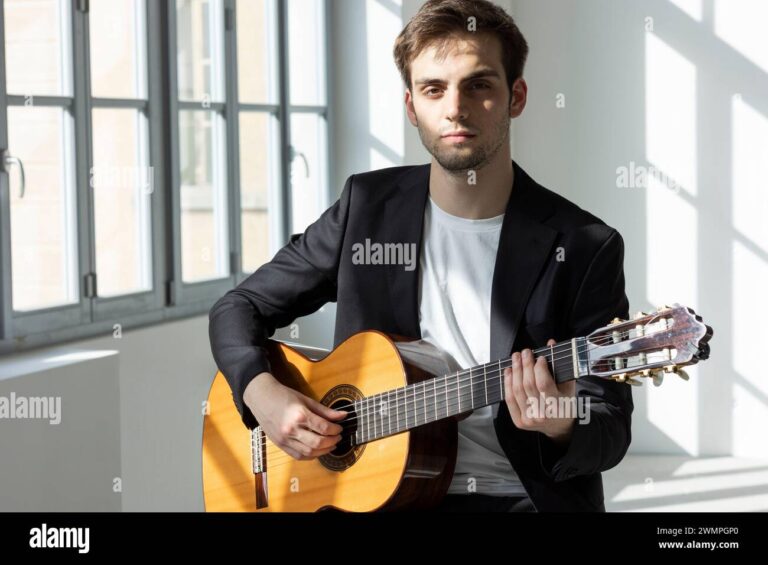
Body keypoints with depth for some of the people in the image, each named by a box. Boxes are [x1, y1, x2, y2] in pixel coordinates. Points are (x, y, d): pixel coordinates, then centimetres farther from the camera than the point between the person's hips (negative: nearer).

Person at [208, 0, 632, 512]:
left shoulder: (585, 248, -3)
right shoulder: (368, 207, 5)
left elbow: (612, 427, -2)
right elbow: (239, 308, 12)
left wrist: (562, 429, -24)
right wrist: (263, 392, -7)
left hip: (530, 495, -1)